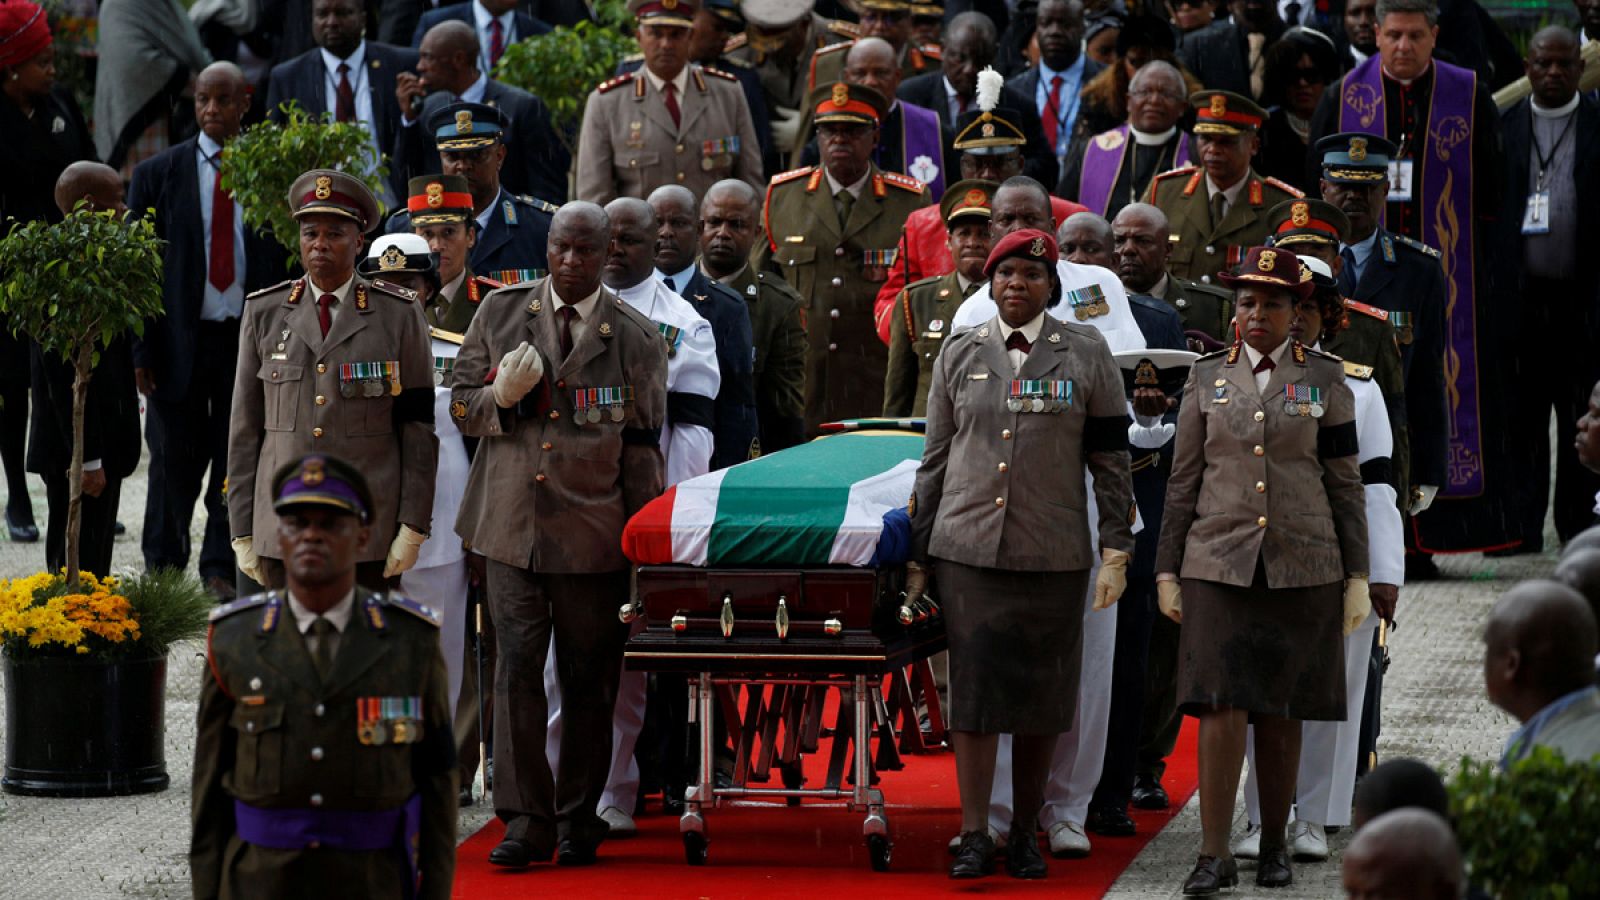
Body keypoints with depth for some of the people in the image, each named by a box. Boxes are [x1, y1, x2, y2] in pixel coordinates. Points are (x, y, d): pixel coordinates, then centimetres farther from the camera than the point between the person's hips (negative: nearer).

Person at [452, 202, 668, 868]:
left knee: (589, 680, 4)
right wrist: (500, 398, -12)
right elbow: (461, 405, 11)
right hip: (513, 525, 1)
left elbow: (642, 448, 6)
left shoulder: (636, 338, 3)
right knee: (517, 667, -5)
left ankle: (579, 820, 15)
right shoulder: (500, 314, 7)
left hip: (594, 533, -1)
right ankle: (526, 819, -1)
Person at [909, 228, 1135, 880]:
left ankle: (1026, 832, 15)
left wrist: (1116, 552, -1)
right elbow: (936, 460, 11)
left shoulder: (1086, 357, 3)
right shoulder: (959, 356, 8)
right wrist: (918, 553, 9)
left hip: (1053, 552, 0)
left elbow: (1111, 462, 4)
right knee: (974, 686, -5)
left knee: (1042, 691, 4)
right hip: (969, 548, 0)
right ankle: (974, 837, -3)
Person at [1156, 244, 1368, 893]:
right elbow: (1184, 483, 8)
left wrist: (1357, 578, 2)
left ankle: (1274, 847, 17)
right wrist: (1167, 572, 4)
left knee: (1281, 712, 5)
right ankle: (1214, 855, -10)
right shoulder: (1208, 380, 7)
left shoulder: (1325, 380, 4)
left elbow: (1346, 484, 5)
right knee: (1221, 706, -10)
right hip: (1220, 565, 0)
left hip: (1302, 567, 0)